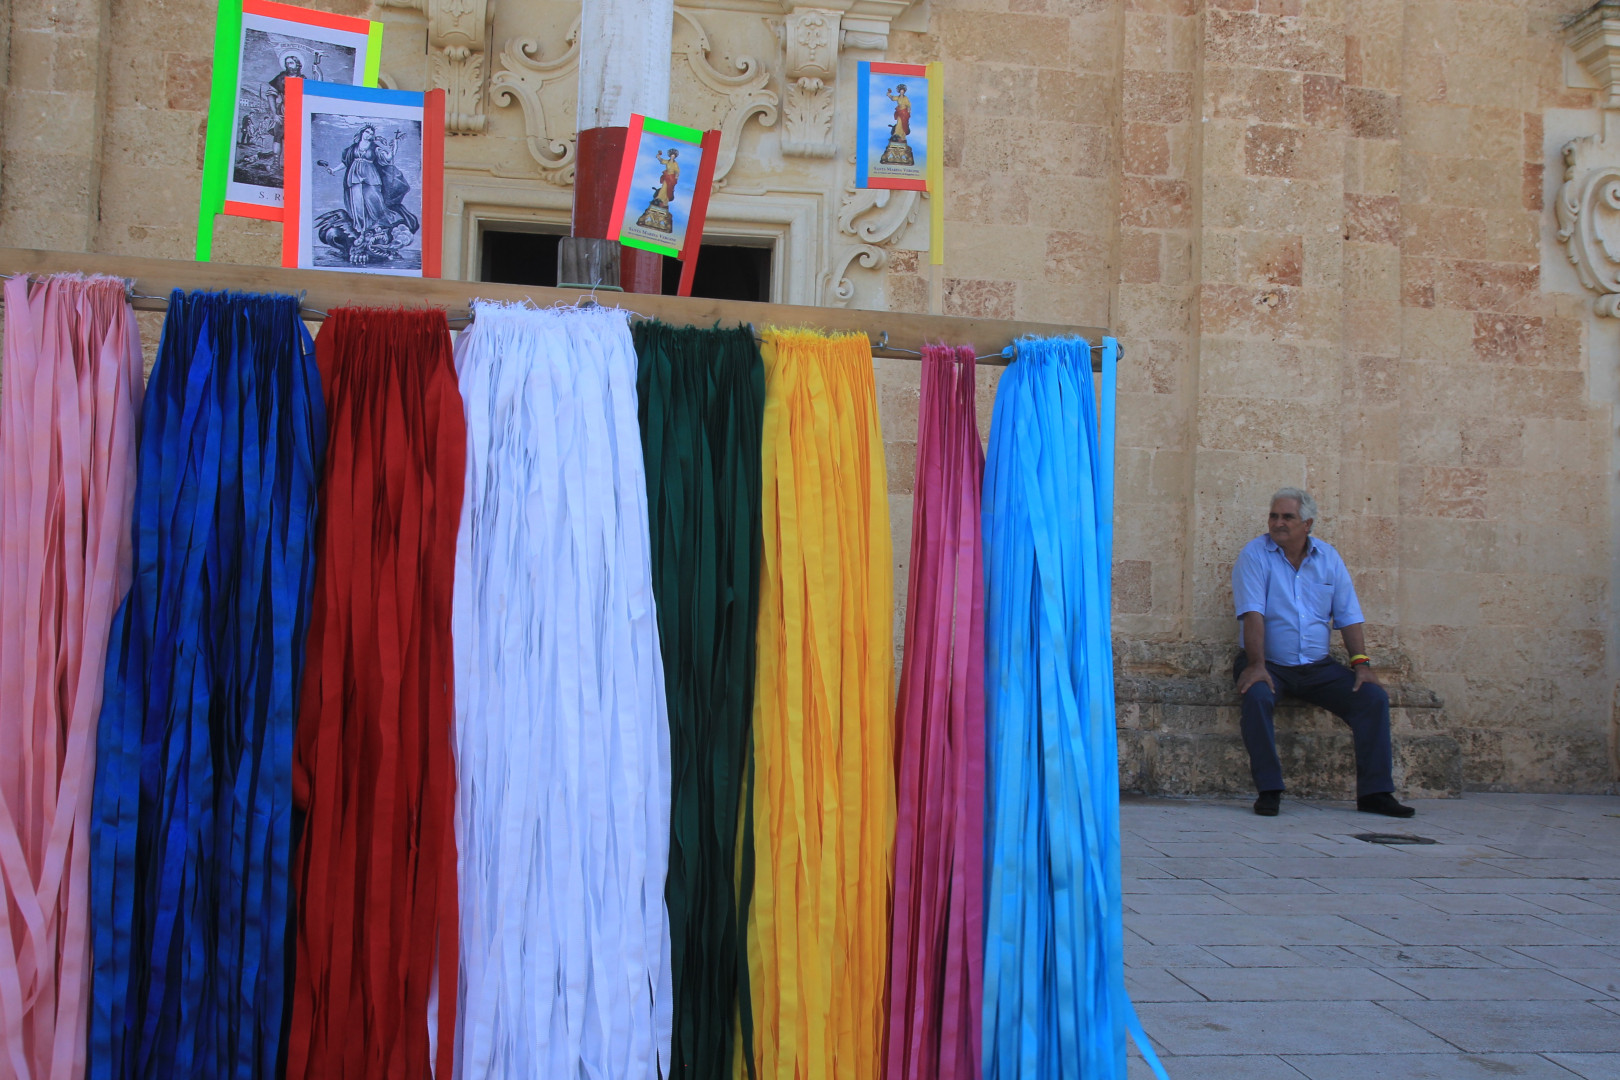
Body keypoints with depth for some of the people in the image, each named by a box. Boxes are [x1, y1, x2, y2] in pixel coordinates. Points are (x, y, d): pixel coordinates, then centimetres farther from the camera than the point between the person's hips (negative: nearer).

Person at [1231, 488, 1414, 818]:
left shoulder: (1328, 557, 9)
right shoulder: (1255, 554, -4)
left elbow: (1348, 616, 7)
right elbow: (1253, 614, -16)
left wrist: (1361, 663, -5)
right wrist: (1256, 664, -27)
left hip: (1318, 667, 4)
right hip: (1270, 664, -4)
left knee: (1374, 697, -14)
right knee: (1256, 696, -34)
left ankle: (1374, 792, -6)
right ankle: (1268, 791, -23)